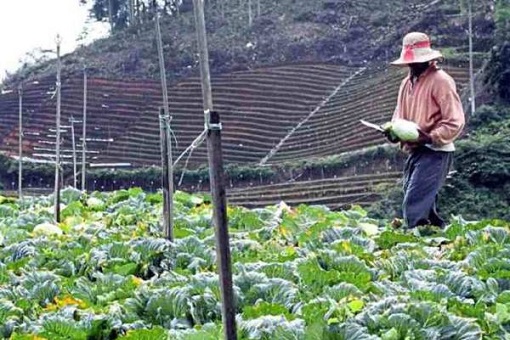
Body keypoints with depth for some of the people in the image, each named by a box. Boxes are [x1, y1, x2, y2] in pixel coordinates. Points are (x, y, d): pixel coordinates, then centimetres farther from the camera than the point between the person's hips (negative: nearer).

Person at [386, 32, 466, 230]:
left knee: (414, 205, -16)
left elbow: (455, 122, -14)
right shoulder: (407, 82, 14)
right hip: (415, 152, 8)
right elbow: (399, 115, 20)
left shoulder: (441, 81, -10)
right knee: (424, 205, 13)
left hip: (434, 152, -8)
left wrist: (430, 137, -24)